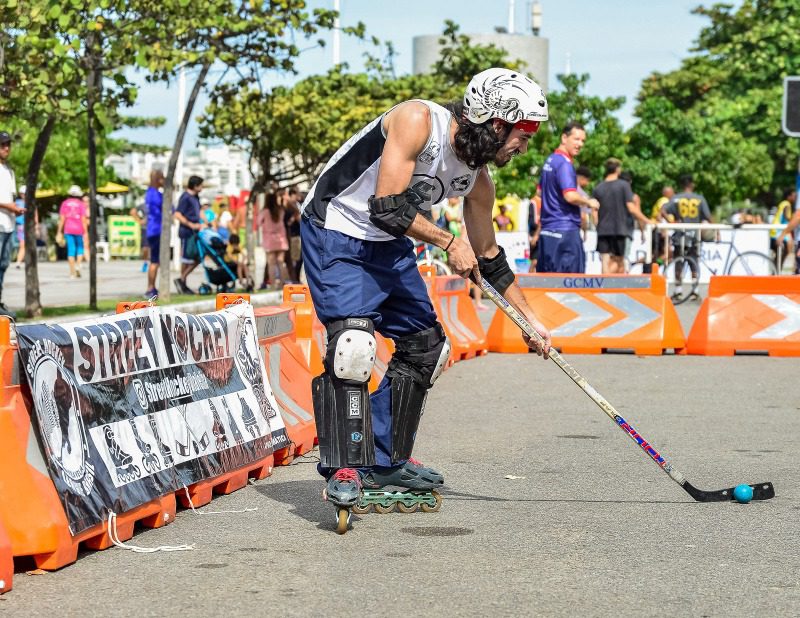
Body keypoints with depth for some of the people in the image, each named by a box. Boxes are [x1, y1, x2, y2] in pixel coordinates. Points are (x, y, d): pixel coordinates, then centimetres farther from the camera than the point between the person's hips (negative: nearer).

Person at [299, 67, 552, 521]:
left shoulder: (477, 181, -2)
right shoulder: (418, 121, -25)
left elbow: (490, 260, 11)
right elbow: (386, 207, -30)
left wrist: (530, 320, 13)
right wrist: (449, 243, -22)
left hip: (389, 245, 8)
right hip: (337, 232, -8)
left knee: (425, 345, 8)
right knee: (353, 342, -23)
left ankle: (386, 461, 19)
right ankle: (344, 469, -16)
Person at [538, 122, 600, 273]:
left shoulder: (550, 161, 16)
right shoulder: (564, 163, -14)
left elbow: (541, 192, 28)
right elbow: (570, 196, -24)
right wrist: (589, 202, -7)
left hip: (547, 230, 10)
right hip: (565, 230, -10)